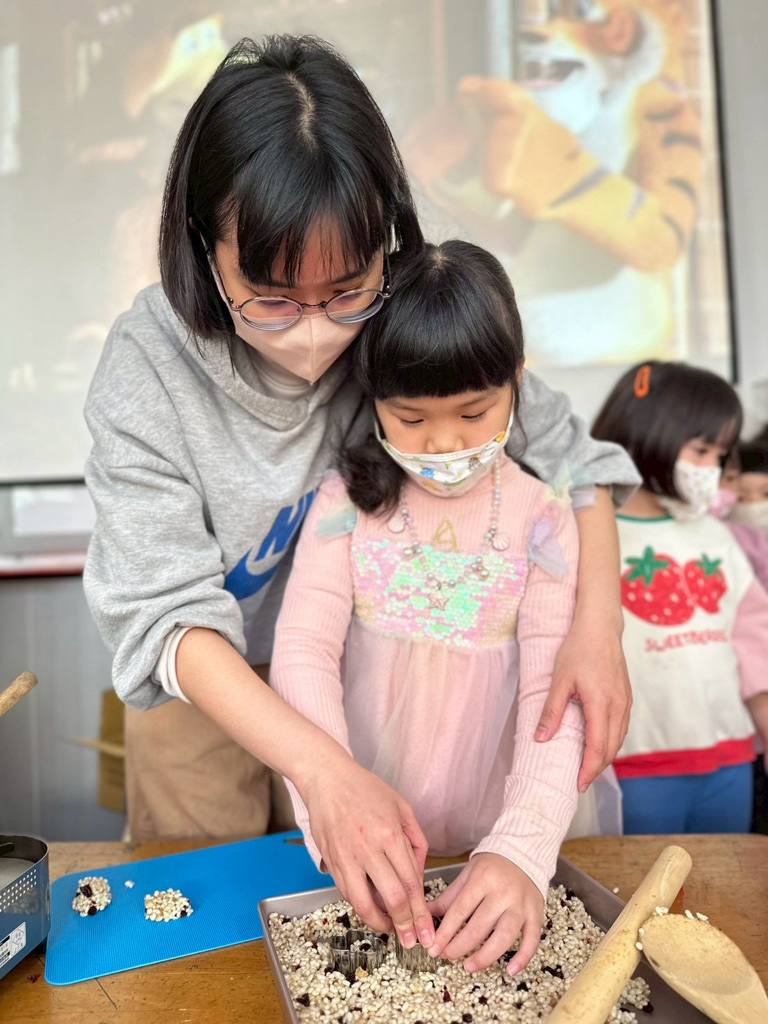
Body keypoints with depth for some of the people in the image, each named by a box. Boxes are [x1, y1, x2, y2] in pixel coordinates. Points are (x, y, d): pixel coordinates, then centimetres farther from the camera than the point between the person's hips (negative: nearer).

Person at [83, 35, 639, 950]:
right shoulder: (147, 369, -27)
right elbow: (168, 614, -29)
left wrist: (596, 621, -28)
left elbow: (569, 457, -12)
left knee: (354, 910, 23)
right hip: (204, 683, -1)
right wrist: (323, 769, -41)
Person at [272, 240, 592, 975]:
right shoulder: (349, 502, -11)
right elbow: (303, 654, -18)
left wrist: (523, 849, -31)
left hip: (483, 836, 0)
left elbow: (554, 693, -17)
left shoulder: (540, 521, -12)